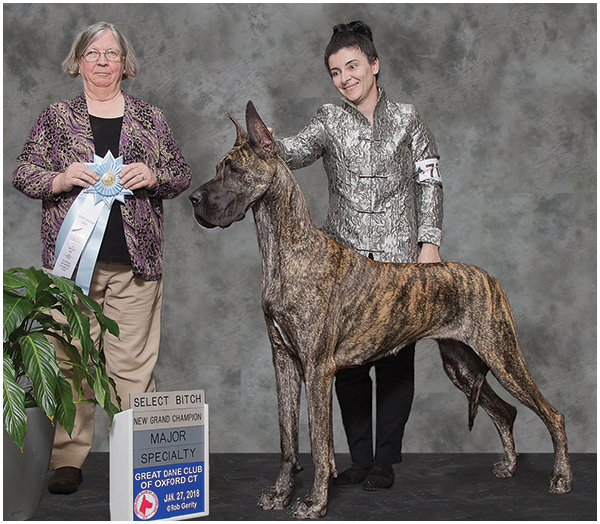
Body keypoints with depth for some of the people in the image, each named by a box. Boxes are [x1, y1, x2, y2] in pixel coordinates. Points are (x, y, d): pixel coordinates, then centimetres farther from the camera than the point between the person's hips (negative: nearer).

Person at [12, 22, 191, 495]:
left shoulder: (151, 119, 13)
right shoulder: (56, 119, 10)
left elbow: (182, 175, 15)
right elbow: (23, 174, 10)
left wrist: (152, 177, -6)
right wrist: (60, 180, -9)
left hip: (136, 261, 0)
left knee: (134, 362, 1)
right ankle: (69, 458, 9)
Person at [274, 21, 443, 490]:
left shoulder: (407, 121, 8)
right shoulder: (329, 121, 8)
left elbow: (429, 182, 8)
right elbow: (294, 153, -10)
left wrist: (429, 240, -1)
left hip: (400, 259, -1)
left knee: (396, 359, 0)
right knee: (348, 360, 3)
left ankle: (385, 460, 13)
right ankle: (360, 460, 15)